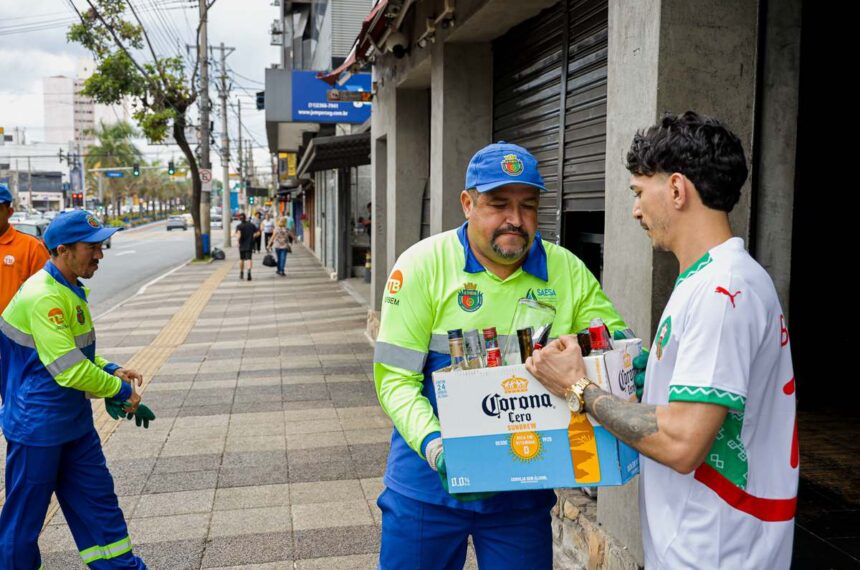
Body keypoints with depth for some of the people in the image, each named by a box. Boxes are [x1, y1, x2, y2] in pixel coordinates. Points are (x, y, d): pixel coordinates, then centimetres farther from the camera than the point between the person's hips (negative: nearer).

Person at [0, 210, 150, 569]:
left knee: (97, 500, 15)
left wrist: (111, 371, 3)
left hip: (74, 423, 9)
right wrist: (120, 391, -14)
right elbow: (70, 371, -27)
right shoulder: (43, 297, -24)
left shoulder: (70, 290, 8)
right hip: (38, 428, -9)